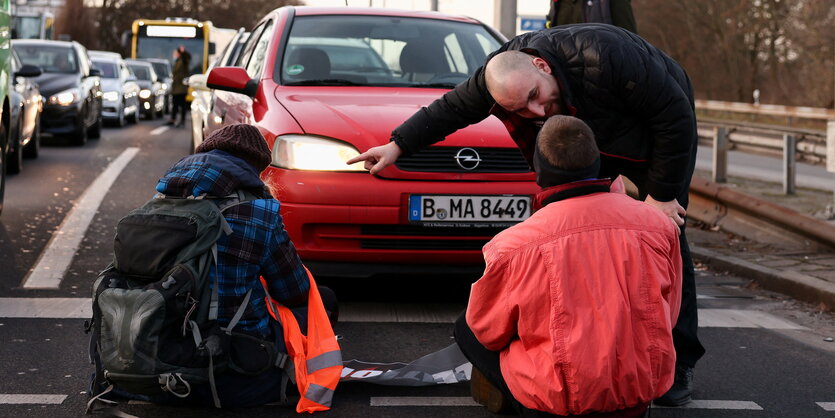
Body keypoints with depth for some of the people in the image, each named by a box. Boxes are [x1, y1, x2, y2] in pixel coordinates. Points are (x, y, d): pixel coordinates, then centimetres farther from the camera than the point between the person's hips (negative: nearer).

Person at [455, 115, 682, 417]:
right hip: (644, 390, 4)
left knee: (466, 328, 18)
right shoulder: (659, 224, -5)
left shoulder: (512, 245, -14)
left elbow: (487, 331, 1)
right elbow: (668, 315, 9)